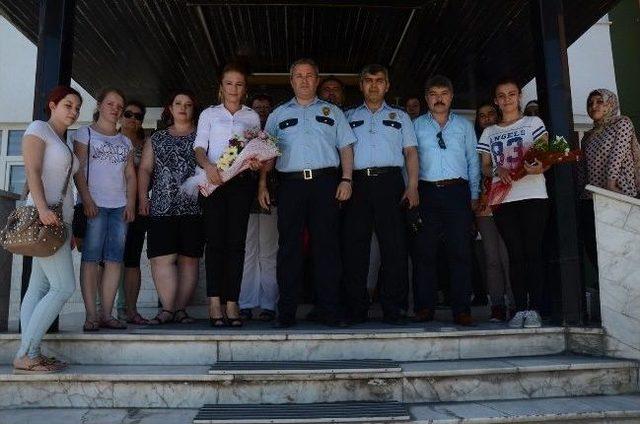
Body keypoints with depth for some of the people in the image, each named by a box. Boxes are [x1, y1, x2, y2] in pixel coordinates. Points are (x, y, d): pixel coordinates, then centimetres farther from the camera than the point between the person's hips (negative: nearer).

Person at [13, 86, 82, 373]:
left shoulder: (63, 142, 24)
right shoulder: (38, 129, 0)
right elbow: (32, 171, -12)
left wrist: (70, 229, 16)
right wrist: (42, 209, -26)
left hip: (59, 219, 8)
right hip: (44, 216, -8)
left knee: (40, 287, 4)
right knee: (63, 287, -13)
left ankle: (29, 354, 5)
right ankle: (25, 355, -8)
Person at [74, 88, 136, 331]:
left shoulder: (125, 141, 21)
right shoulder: (86, 133, 8)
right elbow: (78, 169, -1)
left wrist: (130, 203, 3)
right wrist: (87, 199, -12)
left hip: (120, 206, 4)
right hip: (95, 204, -4)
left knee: (115, 259, -1)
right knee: (91, 258, -7)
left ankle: (106, 314, 3)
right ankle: (91, 315, -6)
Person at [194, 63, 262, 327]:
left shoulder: (252, 116, 18)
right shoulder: (209, 114, 16)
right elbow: (199, 148, 5)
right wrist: (208, 166, -15)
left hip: (241, 180, 1)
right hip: (213, 179, -1)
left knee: (236, 241, -5)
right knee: (215, 239, -8)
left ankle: (232, 303, -5)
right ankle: (215, 303, -9)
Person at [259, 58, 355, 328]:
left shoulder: (332, 111, 18)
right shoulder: (278, 114, 20)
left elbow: (346, 148, 12)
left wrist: (346, 180, -1)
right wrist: (262, 185, 4)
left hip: (325, 183, 0)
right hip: (290, 184, 1)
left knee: (327, 246, -3)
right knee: (289, 247, -1)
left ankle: (330, 310, 3)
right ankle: (286, 312, 4)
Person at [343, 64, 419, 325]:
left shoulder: (399, 116, 20)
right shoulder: (349, 117, 21)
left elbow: (411, 152, 11)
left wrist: (413, 186, -3)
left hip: (390, 181, 0)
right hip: (357, 183, 1)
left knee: (394, 246, -6)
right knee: (354, 245, -2)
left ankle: (393, 309, 1)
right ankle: (356, 309, 5)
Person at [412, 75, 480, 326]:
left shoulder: (464, 125, 16)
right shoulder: (416, 125, 13)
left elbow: (473, 161, 13)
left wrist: (474, 195, 7)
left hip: (457, 192, 1)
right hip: (427, 192, 0)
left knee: (460, 251, -3)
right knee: (424, 251, -1)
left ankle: (461, 310, 2)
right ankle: (424, 308, 7)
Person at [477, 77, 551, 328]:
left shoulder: (533, 123, 11)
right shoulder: (489, 133, 18)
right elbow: (485, 167, 16)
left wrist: (539, 167, -20)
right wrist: (498, 170, -7)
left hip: (533, 196, -2)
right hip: (503, 199, 2)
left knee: (533, 251, -6)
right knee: (515, 254, 1)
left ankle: (533, 309, -2)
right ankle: (520, 309, 4)